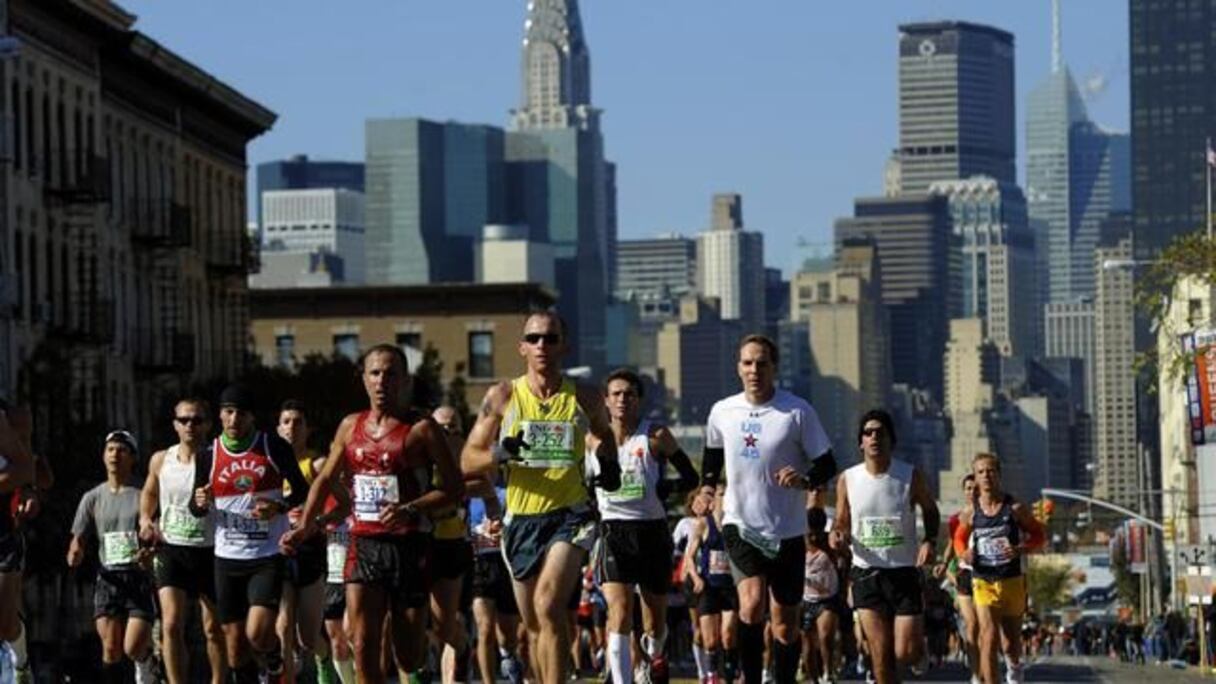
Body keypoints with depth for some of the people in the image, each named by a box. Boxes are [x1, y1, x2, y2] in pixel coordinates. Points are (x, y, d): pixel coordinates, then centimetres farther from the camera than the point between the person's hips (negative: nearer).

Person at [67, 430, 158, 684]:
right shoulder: (93, 498, 11)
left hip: (140, 577, -3)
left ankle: (145, 663, 23)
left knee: (133, 649, -10)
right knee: (111, 650, -6)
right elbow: (78, 541, 13)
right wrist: (75, 554, -10)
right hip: (108, 579, 3)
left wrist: (151, 554, -20)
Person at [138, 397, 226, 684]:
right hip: (170, 550, 2)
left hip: (209, 552, -2)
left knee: (214, 628, 8)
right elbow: (149, 493, 25)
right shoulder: (161, 460, 5)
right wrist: (146, 519, 9)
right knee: (171, 625, -12)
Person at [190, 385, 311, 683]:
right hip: (228, 558, 3)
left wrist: (280, 507, -15)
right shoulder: (208, 456, 3)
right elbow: (196, 510, 13)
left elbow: (302, 490, 5)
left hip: (268, 557, -3)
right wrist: (200, 502, -11)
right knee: (235, 646, 3)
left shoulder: (274, 447, -4)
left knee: (258, 634, -18)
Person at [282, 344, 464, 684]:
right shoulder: (351, 426, 12)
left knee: (409, 655, 0)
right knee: (363, 647, -9)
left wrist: (410, 510, -20)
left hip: (409, 545, -4)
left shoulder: (421, 428, -4)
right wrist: (305, 525, 11)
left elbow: (455, 488, -7)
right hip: (363, 544, 4)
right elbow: (326, 478, 24)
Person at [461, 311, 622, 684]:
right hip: (521, 519, 2)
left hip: (570, 516, -2)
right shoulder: (502, 397, 1)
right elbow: (468, 460, 2)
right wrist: (499, 453, -18)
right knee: (534, 625, 10)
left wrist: (609, 463, 7)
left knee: (548, 605, -24)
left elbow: (604, 433, 26)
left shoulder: (584, 398, 2)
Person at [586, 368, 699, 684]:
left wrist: (667, 486, -19)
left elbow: (691, 478, 0)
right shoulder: (594, 440, 3)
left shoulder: (656, 436, -3)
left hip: (653, 530, 0)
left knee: (656, 617, 13)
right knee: (619, 611, -18)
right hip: (614, 531, 0)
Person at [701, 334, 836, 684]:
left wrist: (805, 479, -24)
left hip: (787, 530, 0)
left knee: (786, 625, 6)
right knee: (752, 602, -23)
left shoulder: (798, 411, -8)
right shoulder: (721, 412, 1)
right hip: (740, 524, 0)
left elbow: (827, 465, -5)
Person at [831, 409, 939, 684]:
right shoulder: (847, 480, 0)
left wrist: (930, 541, -6)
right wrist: (837, 535, -12)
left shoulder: (910, 476, -4)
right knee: (881, 654, -3)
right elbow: (842, 522, 12)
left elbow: (930, 510, 12)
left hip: (905, 571, -1)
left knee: (906, 654, -5)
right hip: (866, 572, 1)